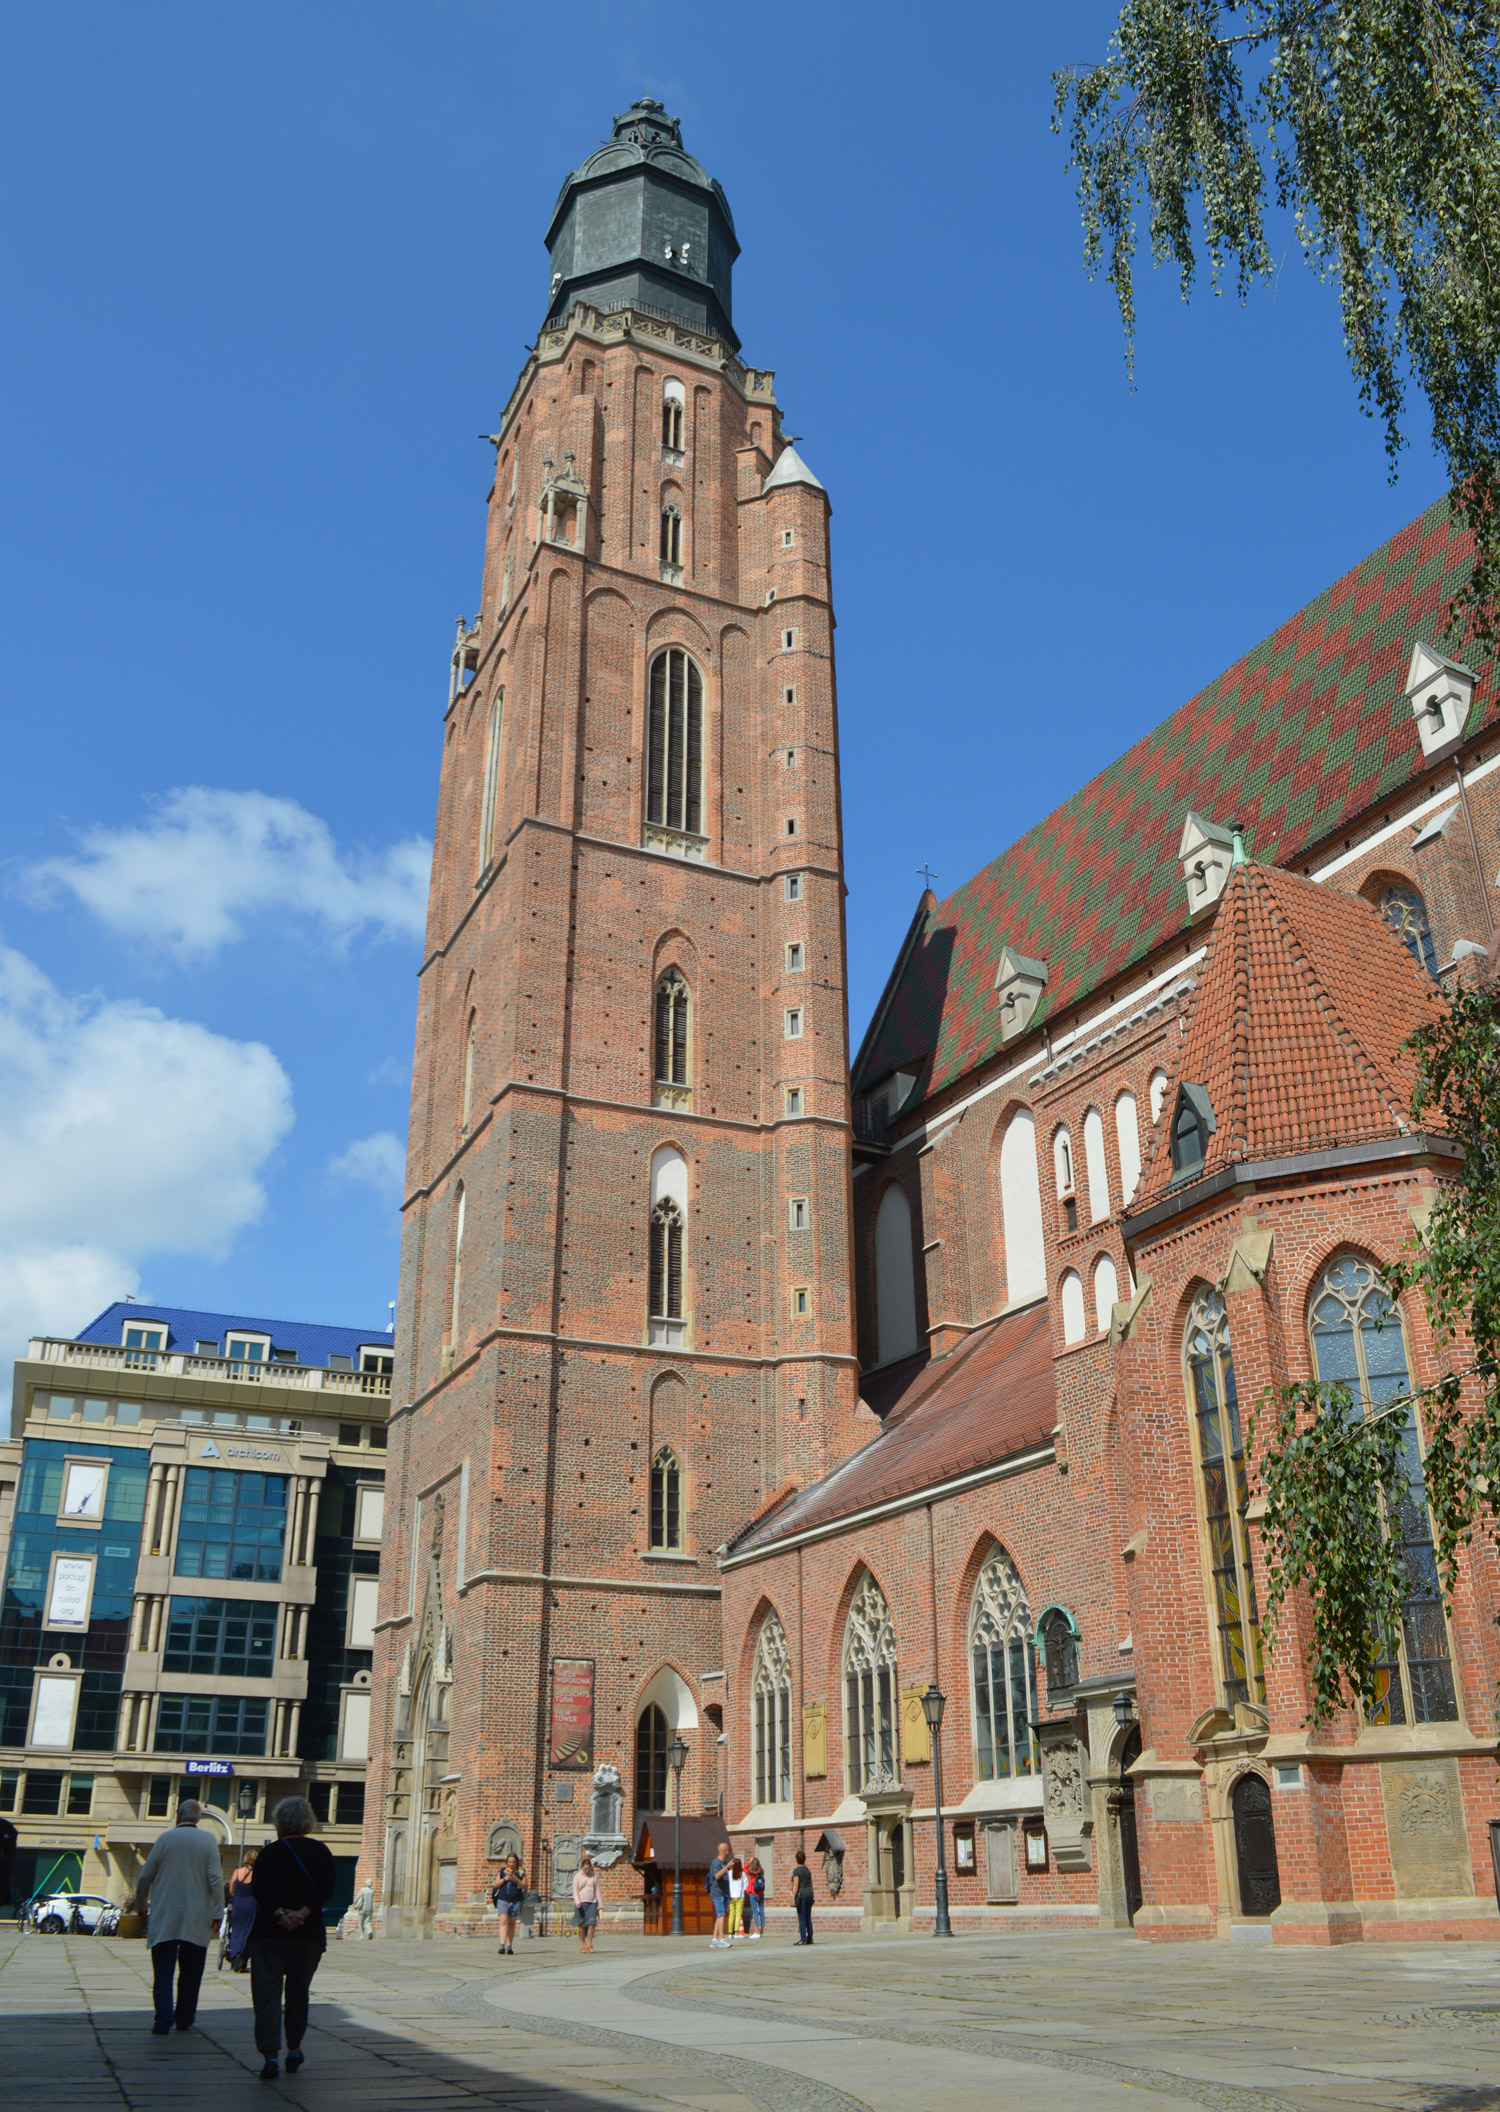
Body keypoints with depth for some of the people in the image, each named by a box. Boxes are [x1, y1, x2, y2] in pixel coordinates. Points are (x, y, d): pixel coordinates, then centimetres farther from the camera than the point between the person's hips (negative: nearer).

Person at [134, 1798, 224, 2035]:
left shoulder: (164, 1839, 0)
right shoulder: (208, 1840, -2)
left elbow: (145, 1877, 4)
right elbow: (216, 1879, -7)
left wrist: (141, 1907, 19)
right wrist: (216, 1913, -2)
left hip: (163, 1919, 0)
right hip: (197, 1922, 0)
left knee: (163, 1971, 2)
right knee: (190, 1973, 12)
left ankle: (163, 2022, -6)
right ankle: (185, 2020, 16)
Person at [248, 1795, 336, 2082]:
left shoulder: (269, 1853, 2)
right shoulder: (320, 1852, 5)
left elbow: (258, 1889, -10)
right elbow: (326, 1890, -7)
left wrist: (280, 1914, -17)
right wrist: (302, 1914, -13)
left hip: (268, 1932, -2)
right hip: (308, 1933, 2)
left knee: (266, 1993, -1)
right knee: (298, 1993, 17)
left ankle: (269, 2055, -12)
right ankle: (293, 2050, 25)